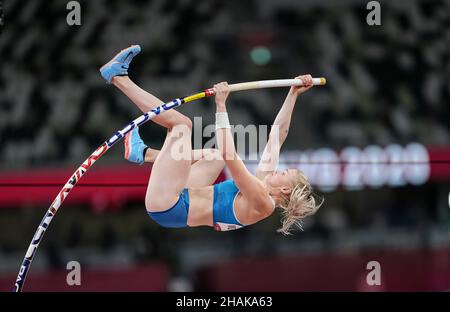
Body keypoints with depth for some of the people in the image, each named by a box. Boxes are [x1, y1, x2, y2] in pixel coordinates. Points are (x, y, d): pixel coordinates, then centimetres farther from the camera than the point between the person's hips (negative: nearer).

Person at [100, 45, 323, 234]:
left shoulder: (261, 202, -22)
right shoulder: (265, 187, 2)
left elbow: (228, 155, -32)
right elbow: (278, 134, 8)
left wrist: (221, 104, -31)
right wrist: (293, 95, 6)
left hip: (166, 208, -10)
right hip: (178, 203, 10)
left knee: (181, 122, -15)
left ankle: (118, 77, -3)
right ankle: (145, 153, 25)